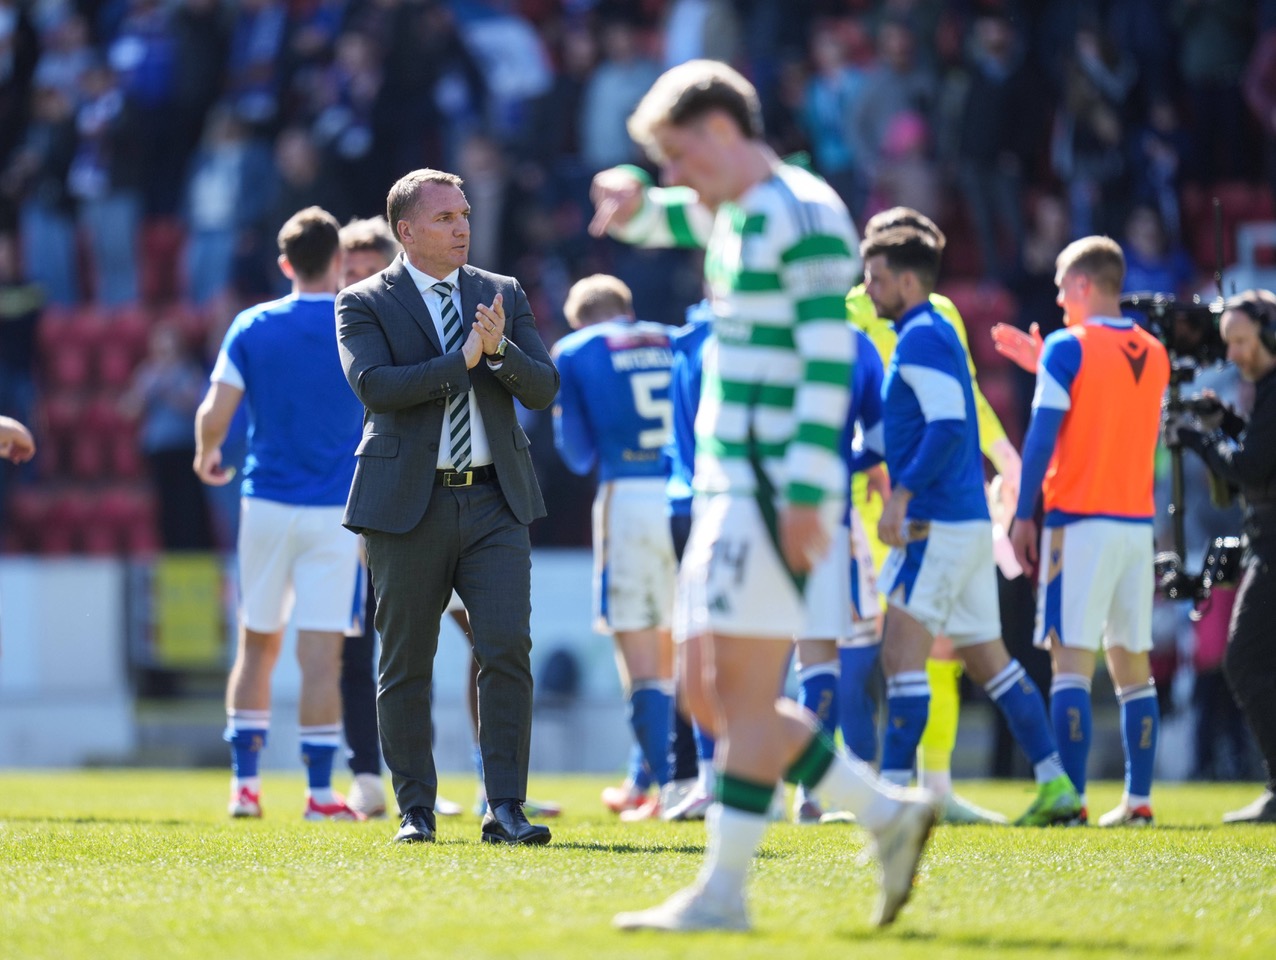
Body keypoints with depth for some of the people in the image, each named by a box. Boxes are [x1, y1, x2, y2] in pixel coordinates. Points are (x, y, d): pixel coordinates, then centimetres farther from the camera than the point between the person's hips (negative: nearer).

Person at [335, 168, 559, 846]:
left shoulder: (502, 295, 12)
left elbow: (543, 388, 4)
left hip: (494, 502, 2)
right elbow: (373, 385, -15)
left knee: (507, 650, -10)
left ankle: (505, 809, -8)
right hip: (407, 504, -2)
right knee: (406, 666, 3)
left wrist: (500, 349, -14)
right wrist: (461, 360, -20)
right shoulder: (364, 304, 1)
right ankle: (416, 810, 14)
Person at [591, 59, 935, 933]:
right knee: (708, 694, 8)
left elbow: (829, 363, -17)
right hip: (727, 490, 10)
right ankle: (887, 813, 12)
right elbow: (651, 219, 36)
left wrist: (805, 494, -23)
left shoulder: (803, 215, -11)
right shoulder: (731, 213, 18)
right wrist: (630, 196, 10)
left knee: (744, 694, -9)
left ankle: (723, 893, -8)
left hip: (772, 491, -10)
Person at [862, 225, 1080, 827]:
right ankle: (1055, 784, 10)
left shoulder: (923, 338, -10)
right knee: (986, 659, 11)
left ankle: (894, 788, -14)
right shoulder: (932, 336, 20)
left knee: (902, 654, -11)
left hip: (937, 524, -10)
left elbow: (948, 425, -21)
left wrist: (901, 496, -26)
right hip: (970, 522, 10)